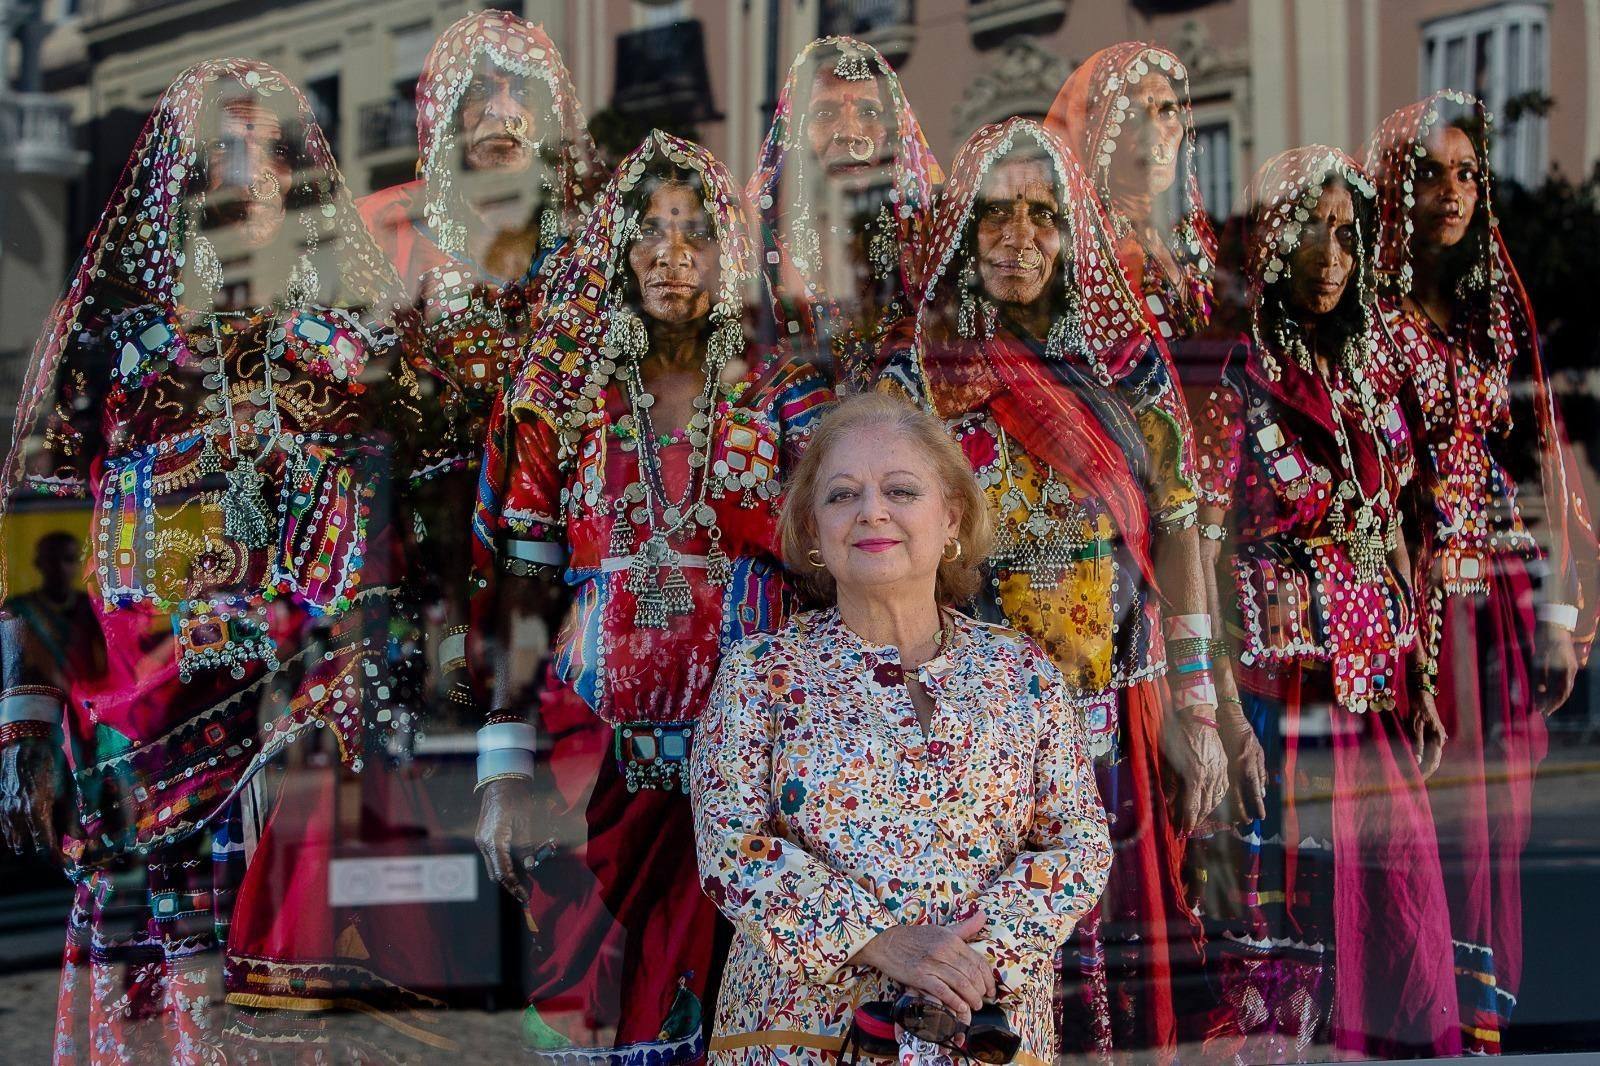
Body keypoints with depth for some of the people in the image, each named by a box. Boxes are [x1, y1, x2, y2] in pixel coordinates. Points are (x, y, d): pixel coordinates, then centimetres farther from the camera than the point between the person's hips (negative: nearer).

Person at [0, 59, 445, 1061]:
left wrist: (389, 707, 4)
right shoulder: (113, 334, 8)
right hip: (151, 730, -1)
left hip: (318, 722, 1)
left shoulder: (358, 338, 12)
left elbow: (392, 548, 12)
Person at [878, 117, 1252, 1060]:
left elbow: (1179, 531, 6)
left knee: (1128, 965, 5)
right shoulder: (916, 379, -2)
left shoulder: (1131, 364, 5)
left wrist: (1196, 711, 2)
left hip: (1125, 723, 2)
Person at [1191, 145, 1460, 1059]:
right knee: (1283, 918, -1)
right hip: (1281, 693, -6)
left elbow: (1391, 539, 16)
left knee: (1397, 916, 6)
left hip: (1375, 688, 6)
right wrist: (1224, 711, -16)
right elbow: (1201, 557, -11)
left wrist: (1416, 684, 12)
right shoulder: (1235, 382, -8)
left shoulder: (1367, 376, 11)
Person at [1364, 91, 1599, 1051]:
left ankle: (1490, 1016, 14)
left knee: (1505, 810, 5)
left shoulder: (1502, 306, 11)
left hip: (1508, 582, 5)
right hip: (1419, 583, -5)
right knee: (1450, 814, -8)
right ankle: (1455, 1022, 0)